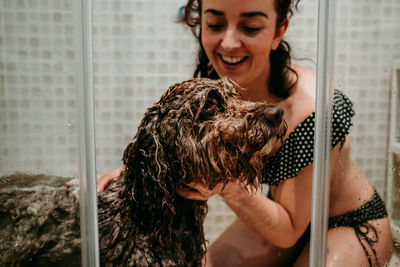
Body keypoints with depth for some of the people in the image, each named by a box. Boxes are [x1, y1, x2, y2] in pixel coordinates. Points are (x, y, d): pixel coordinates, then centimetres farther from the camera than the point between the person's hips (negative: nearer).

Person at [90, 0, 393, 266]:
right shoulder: (214, 83, -18)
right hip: (285, 210, 4)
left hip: (352, 226, -3)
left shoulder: (314, 111, -36)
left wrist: (229, 187, -42)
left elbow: (287, 232, -25)